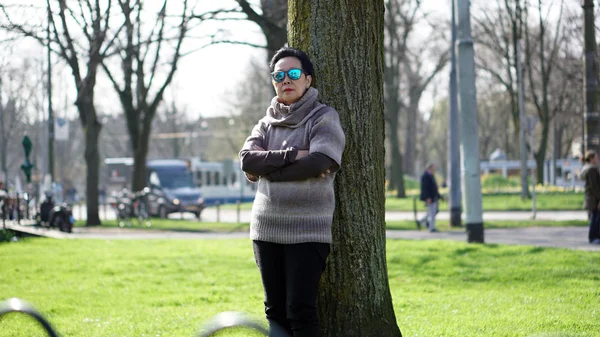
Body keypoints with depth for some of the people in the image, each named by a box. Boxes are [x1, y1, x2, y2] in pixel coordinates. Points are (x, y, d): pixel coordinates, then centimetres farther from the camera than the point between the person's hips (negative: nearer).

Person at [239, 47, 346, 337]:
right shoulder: (267, 124, 13)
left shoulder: (324, 118, -1)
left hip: (308, 231, -5)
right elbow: (247, 159, -5)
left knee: (300, 310, -11)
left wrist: (266, 169, -8)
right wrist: (292, 156, -16)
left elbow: (317, 163, -18)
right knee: (276, 310, 7)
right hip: (267, 228, 5)